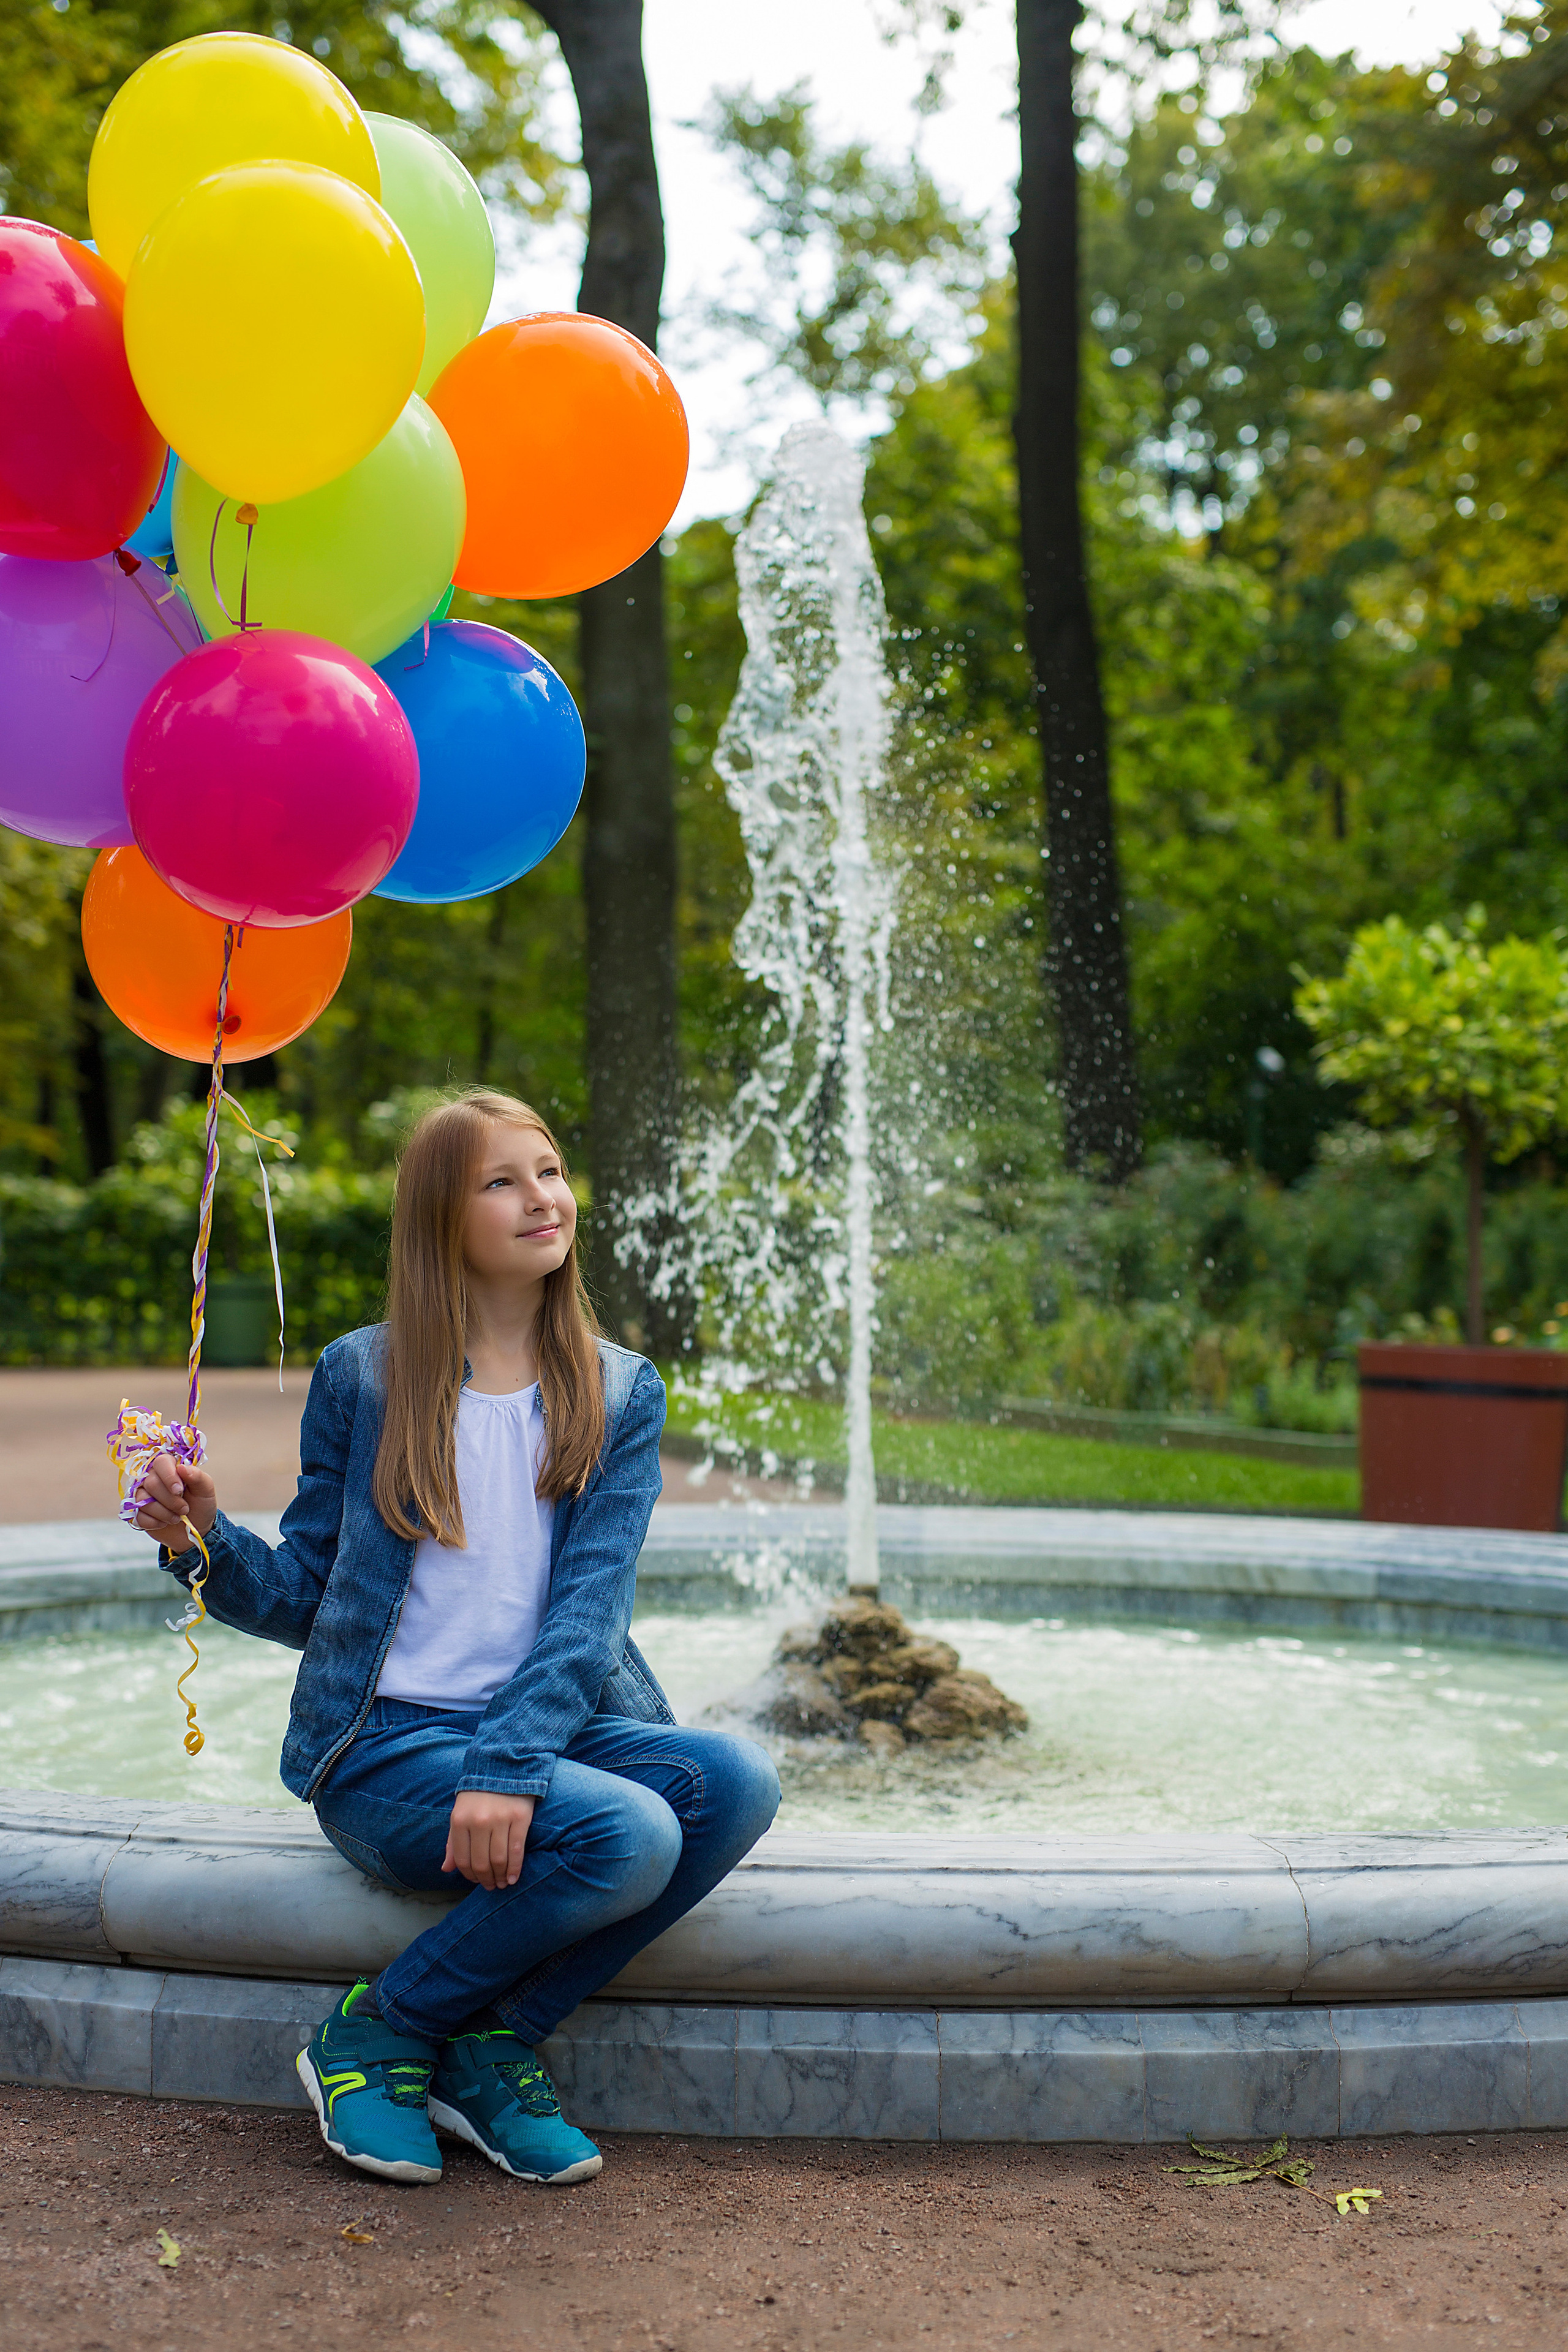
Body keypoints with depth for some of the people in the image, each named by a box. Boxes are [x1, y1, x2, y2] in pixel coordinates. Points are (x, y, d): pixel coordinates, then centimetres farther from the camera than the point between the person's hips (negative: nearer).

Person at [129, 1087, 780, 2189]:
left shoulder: (620, 1394, 6)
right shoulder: (362, 1376, 3)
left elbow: (590, 1606, -7)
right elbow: (305, 1593, 6)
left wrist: (510, 1764, -22)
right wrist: (206, 1541, -16)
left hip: (551, 1727, 4)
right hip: (386, 1742, -4)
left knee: (737, 1780, -27)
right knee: (627, 1837, -30)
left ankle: (490, 2052, -10)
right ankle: (376, 2036, -7)